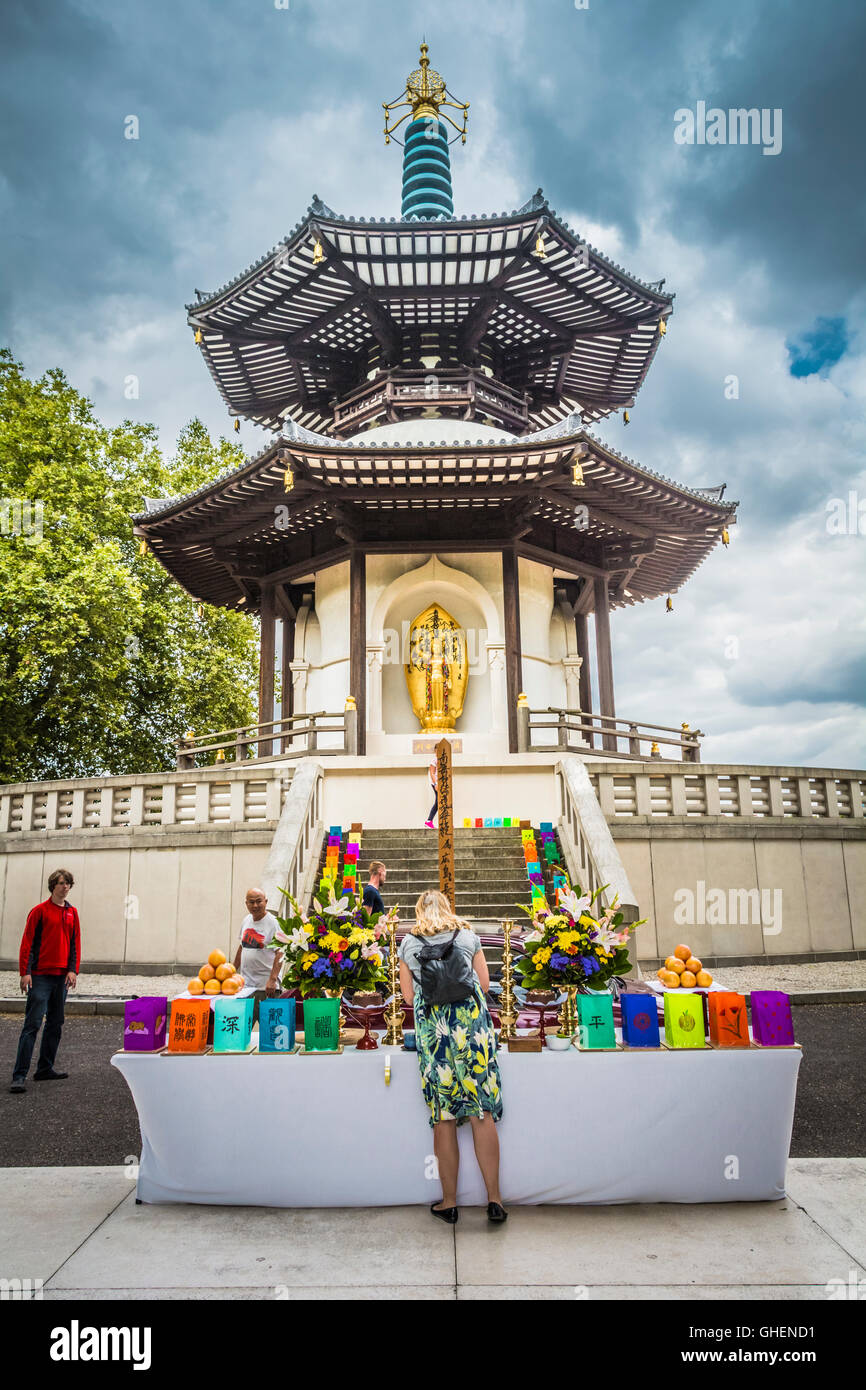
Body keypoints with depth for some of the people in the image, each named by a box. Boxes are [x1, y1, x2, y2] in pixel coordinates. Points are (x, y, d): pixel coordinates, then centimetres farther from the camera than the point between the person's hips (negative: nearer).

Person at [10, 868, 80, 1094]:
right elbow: (28, 942, -5)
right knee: (32, 1024, -9)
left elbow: (75, 943, 11)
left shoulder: (72, 913, 11)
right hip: (40, 976, -5)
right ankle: (19, 1075, -7)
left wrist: (73, 970, 1)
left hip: (62, 976, 6)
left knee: (55, 1024, 10)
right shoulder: (40, 911, -2)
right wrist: (25, 972, -12)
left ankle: (45, 1068, 20)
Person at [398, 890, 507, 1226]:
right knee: (482, 1113, 4)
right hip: (471, 1021, 0)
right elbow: (484, 983, 14)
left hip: (431, 1025, 0)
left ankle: (449, 1202, 14)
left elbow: (409, 995, 12)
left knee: (443, 1117, 5)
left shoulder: (409, 944, 10)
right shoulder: (468, 937, 10)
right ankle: (494, 1198, 6)